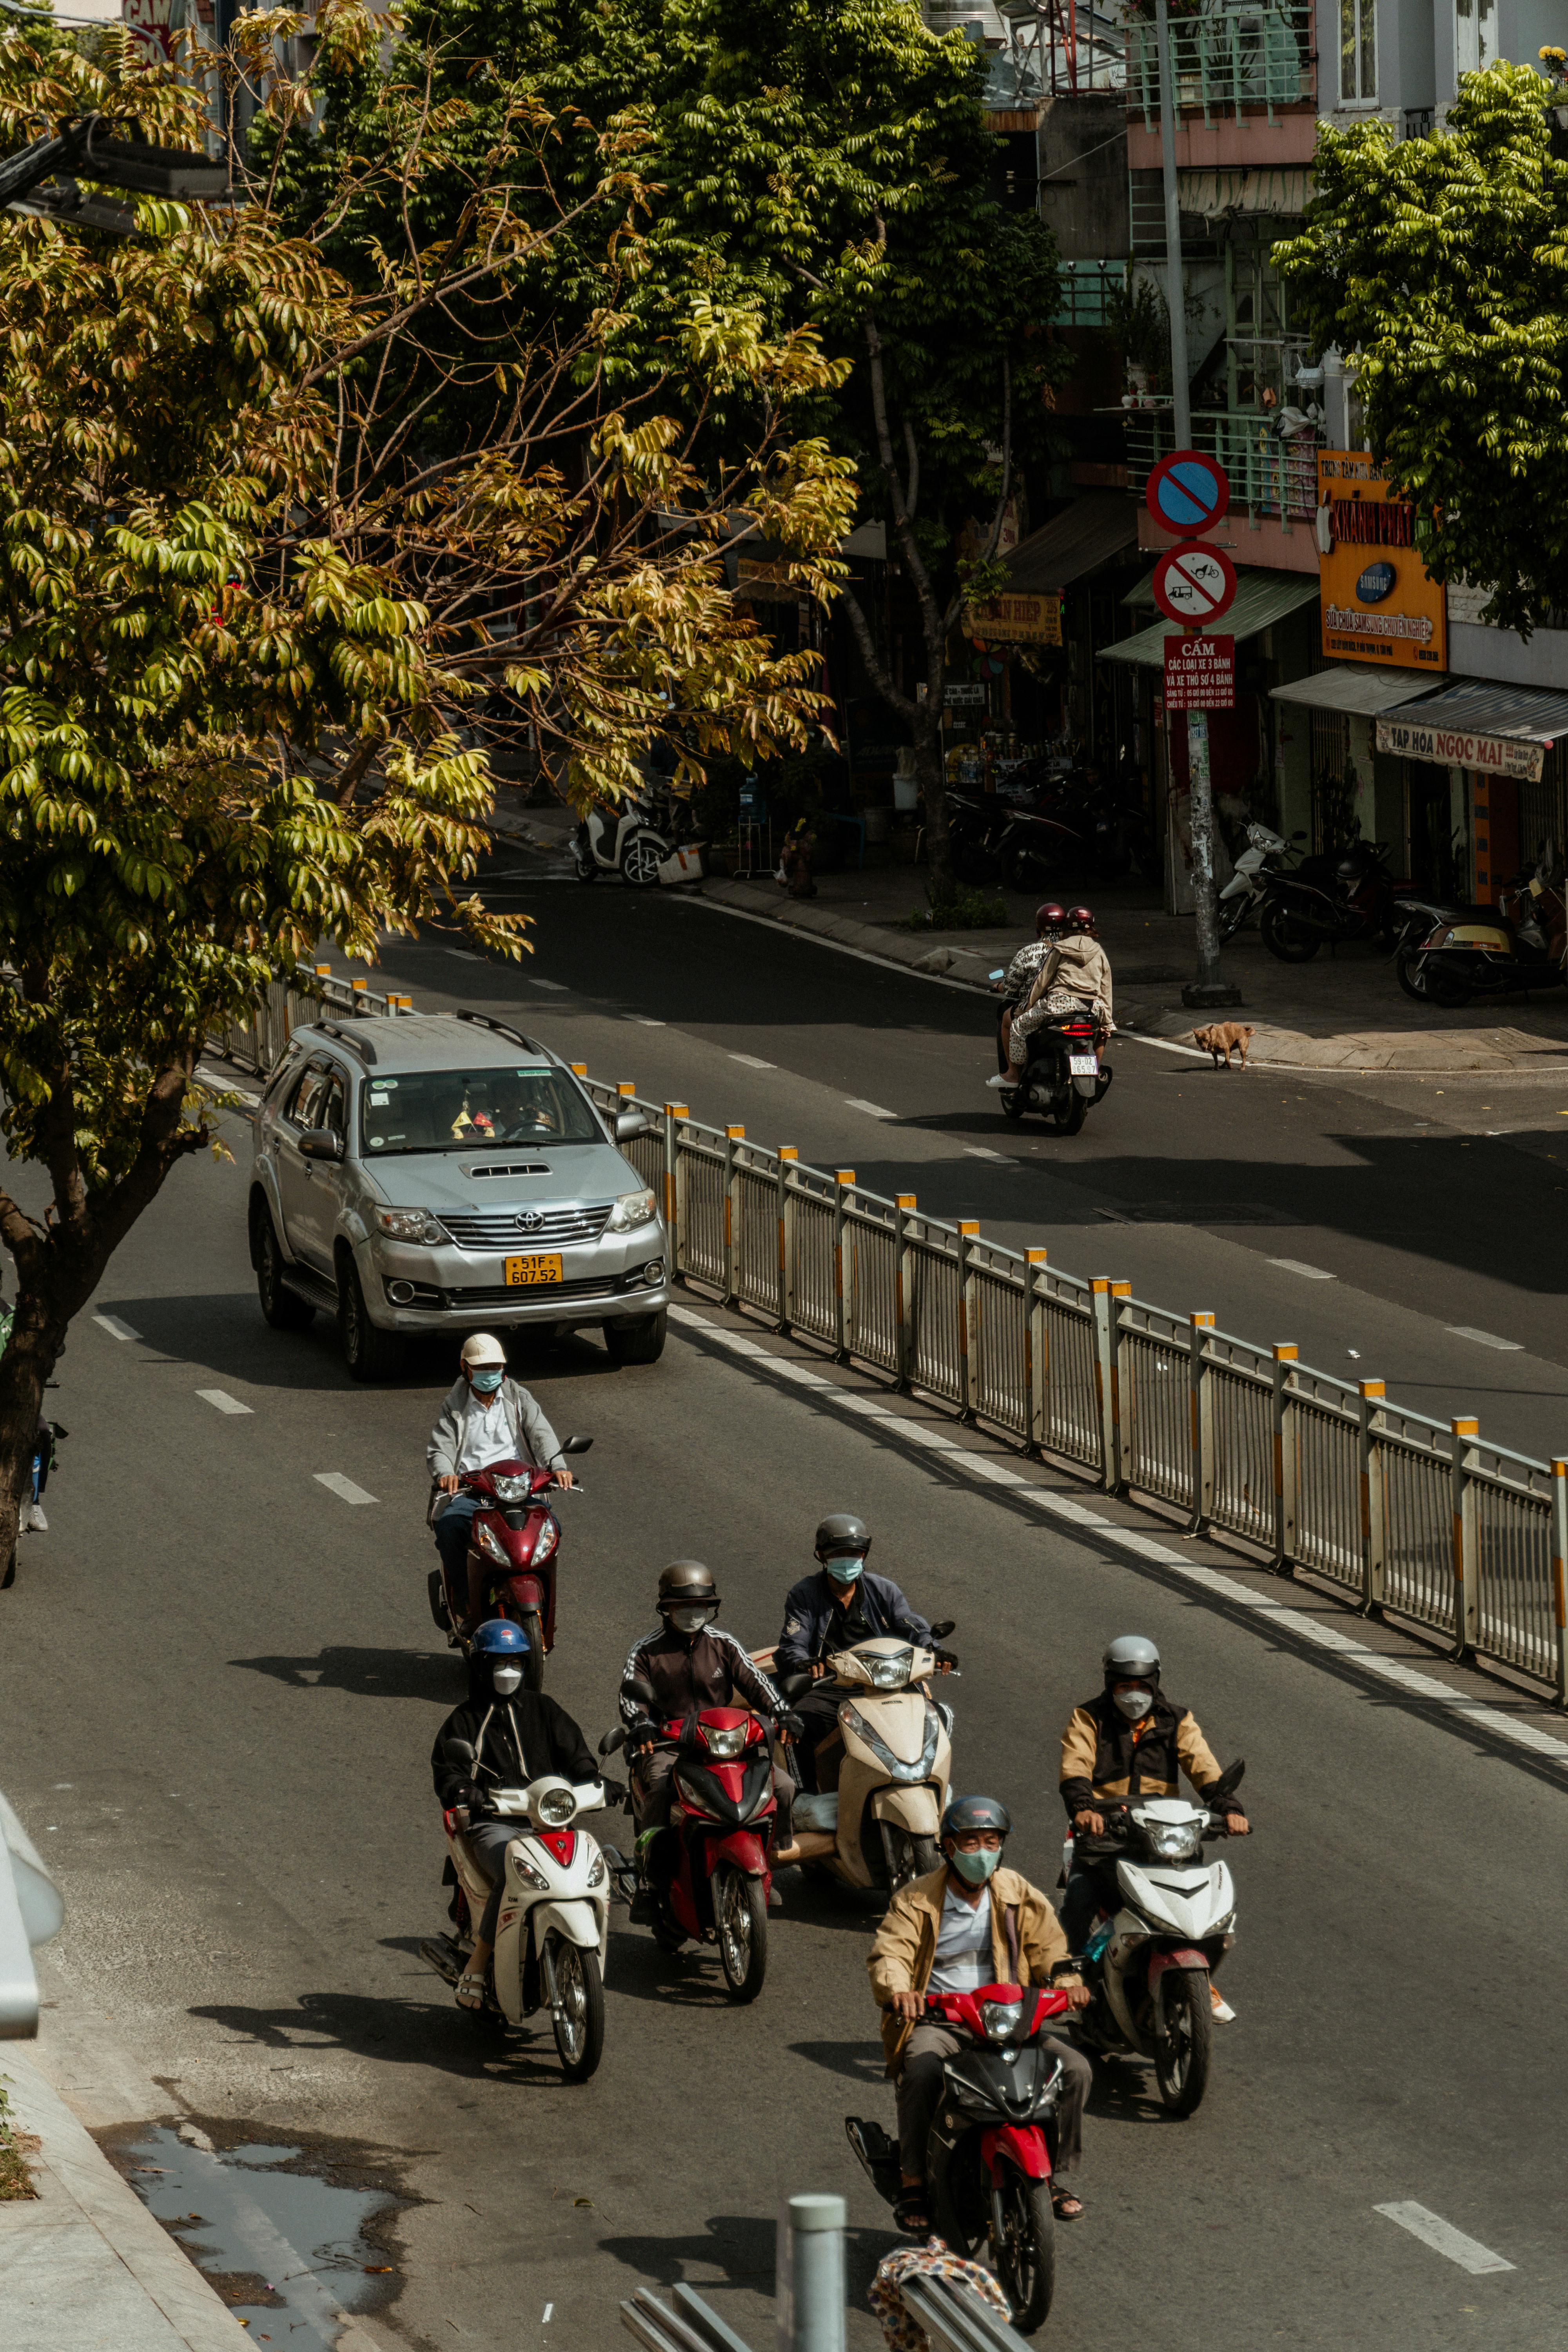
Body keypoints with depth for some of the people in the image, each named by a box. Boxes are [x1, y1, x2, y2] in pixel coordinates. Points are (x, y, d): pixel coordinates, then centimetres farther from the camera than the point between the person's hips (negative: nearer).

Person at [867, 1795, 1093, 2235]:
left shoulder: (1019, 1896, 10)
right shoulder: (916, 1901, 0)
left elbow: (1047, 1948, 10)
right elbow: (889, 1952, -12)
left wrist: (1066, 1981, -14)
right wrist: (897, 1990, -35)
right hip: (937, 2021, -3)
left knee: (1075, 2067, -17)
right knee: (921, 2071, -37)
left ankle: (1059, 2174, -1)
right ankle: (913, 2185, -24)